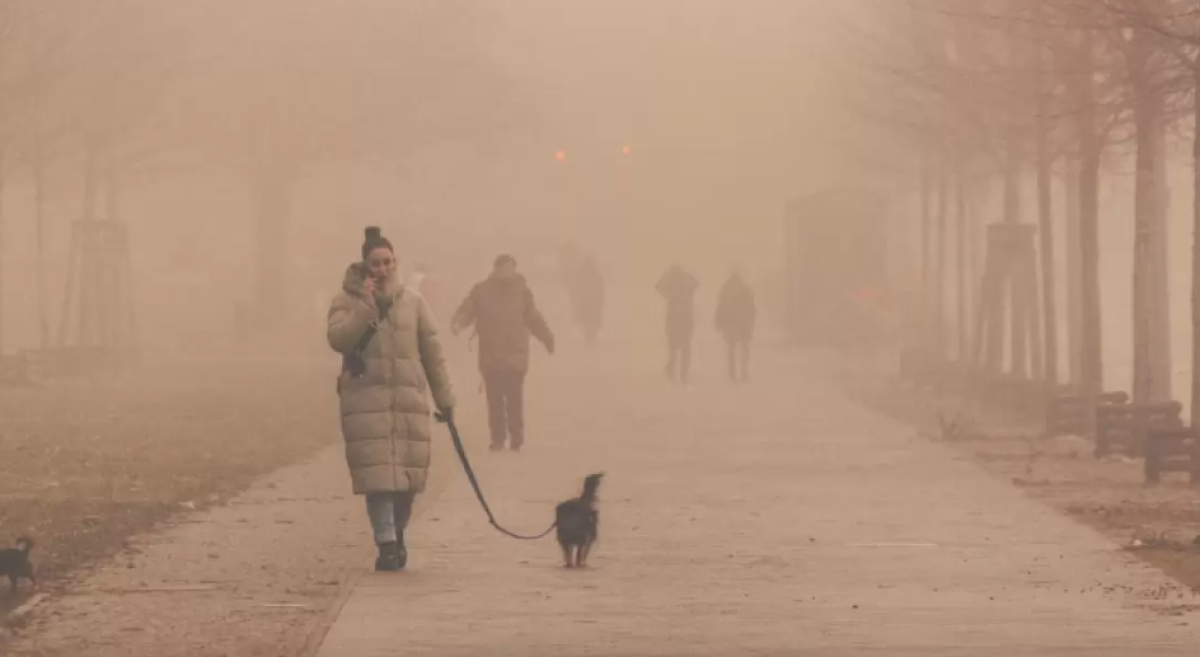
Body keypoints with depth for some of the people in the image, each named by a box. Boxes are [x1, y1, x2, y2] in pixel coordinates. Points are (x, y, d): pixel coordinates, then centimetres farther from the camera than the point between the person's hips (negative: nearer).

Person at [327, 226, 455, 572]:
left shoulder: (413, 301, 9)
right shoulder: (347, 300, 3)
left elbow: (432, 352, 12)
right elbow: (337, 339, -13)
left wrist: (445, 399, 13)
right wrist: (366, 308, -20)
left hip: (409, 401, 2)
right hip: (366, 400, -2)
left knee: (407, 473, 3)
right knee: (378, 475, -10)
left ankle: (397, 536, 23)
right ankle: (386, 544, -8)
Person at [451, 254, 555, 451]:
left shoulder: (522, 291, 5)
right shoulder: (481, 291, 1)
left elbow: (533, 318, 10)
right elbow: (467, 310, -5)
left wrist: (547, 338, 6)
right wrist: (458, 323, -26)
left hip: (516, 356, 0)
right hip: (490, 356, 0)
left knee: (515, 400, -1)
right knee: (494, 399, 2)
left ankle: (517, 439, 6)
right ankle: (497, 439, 10)